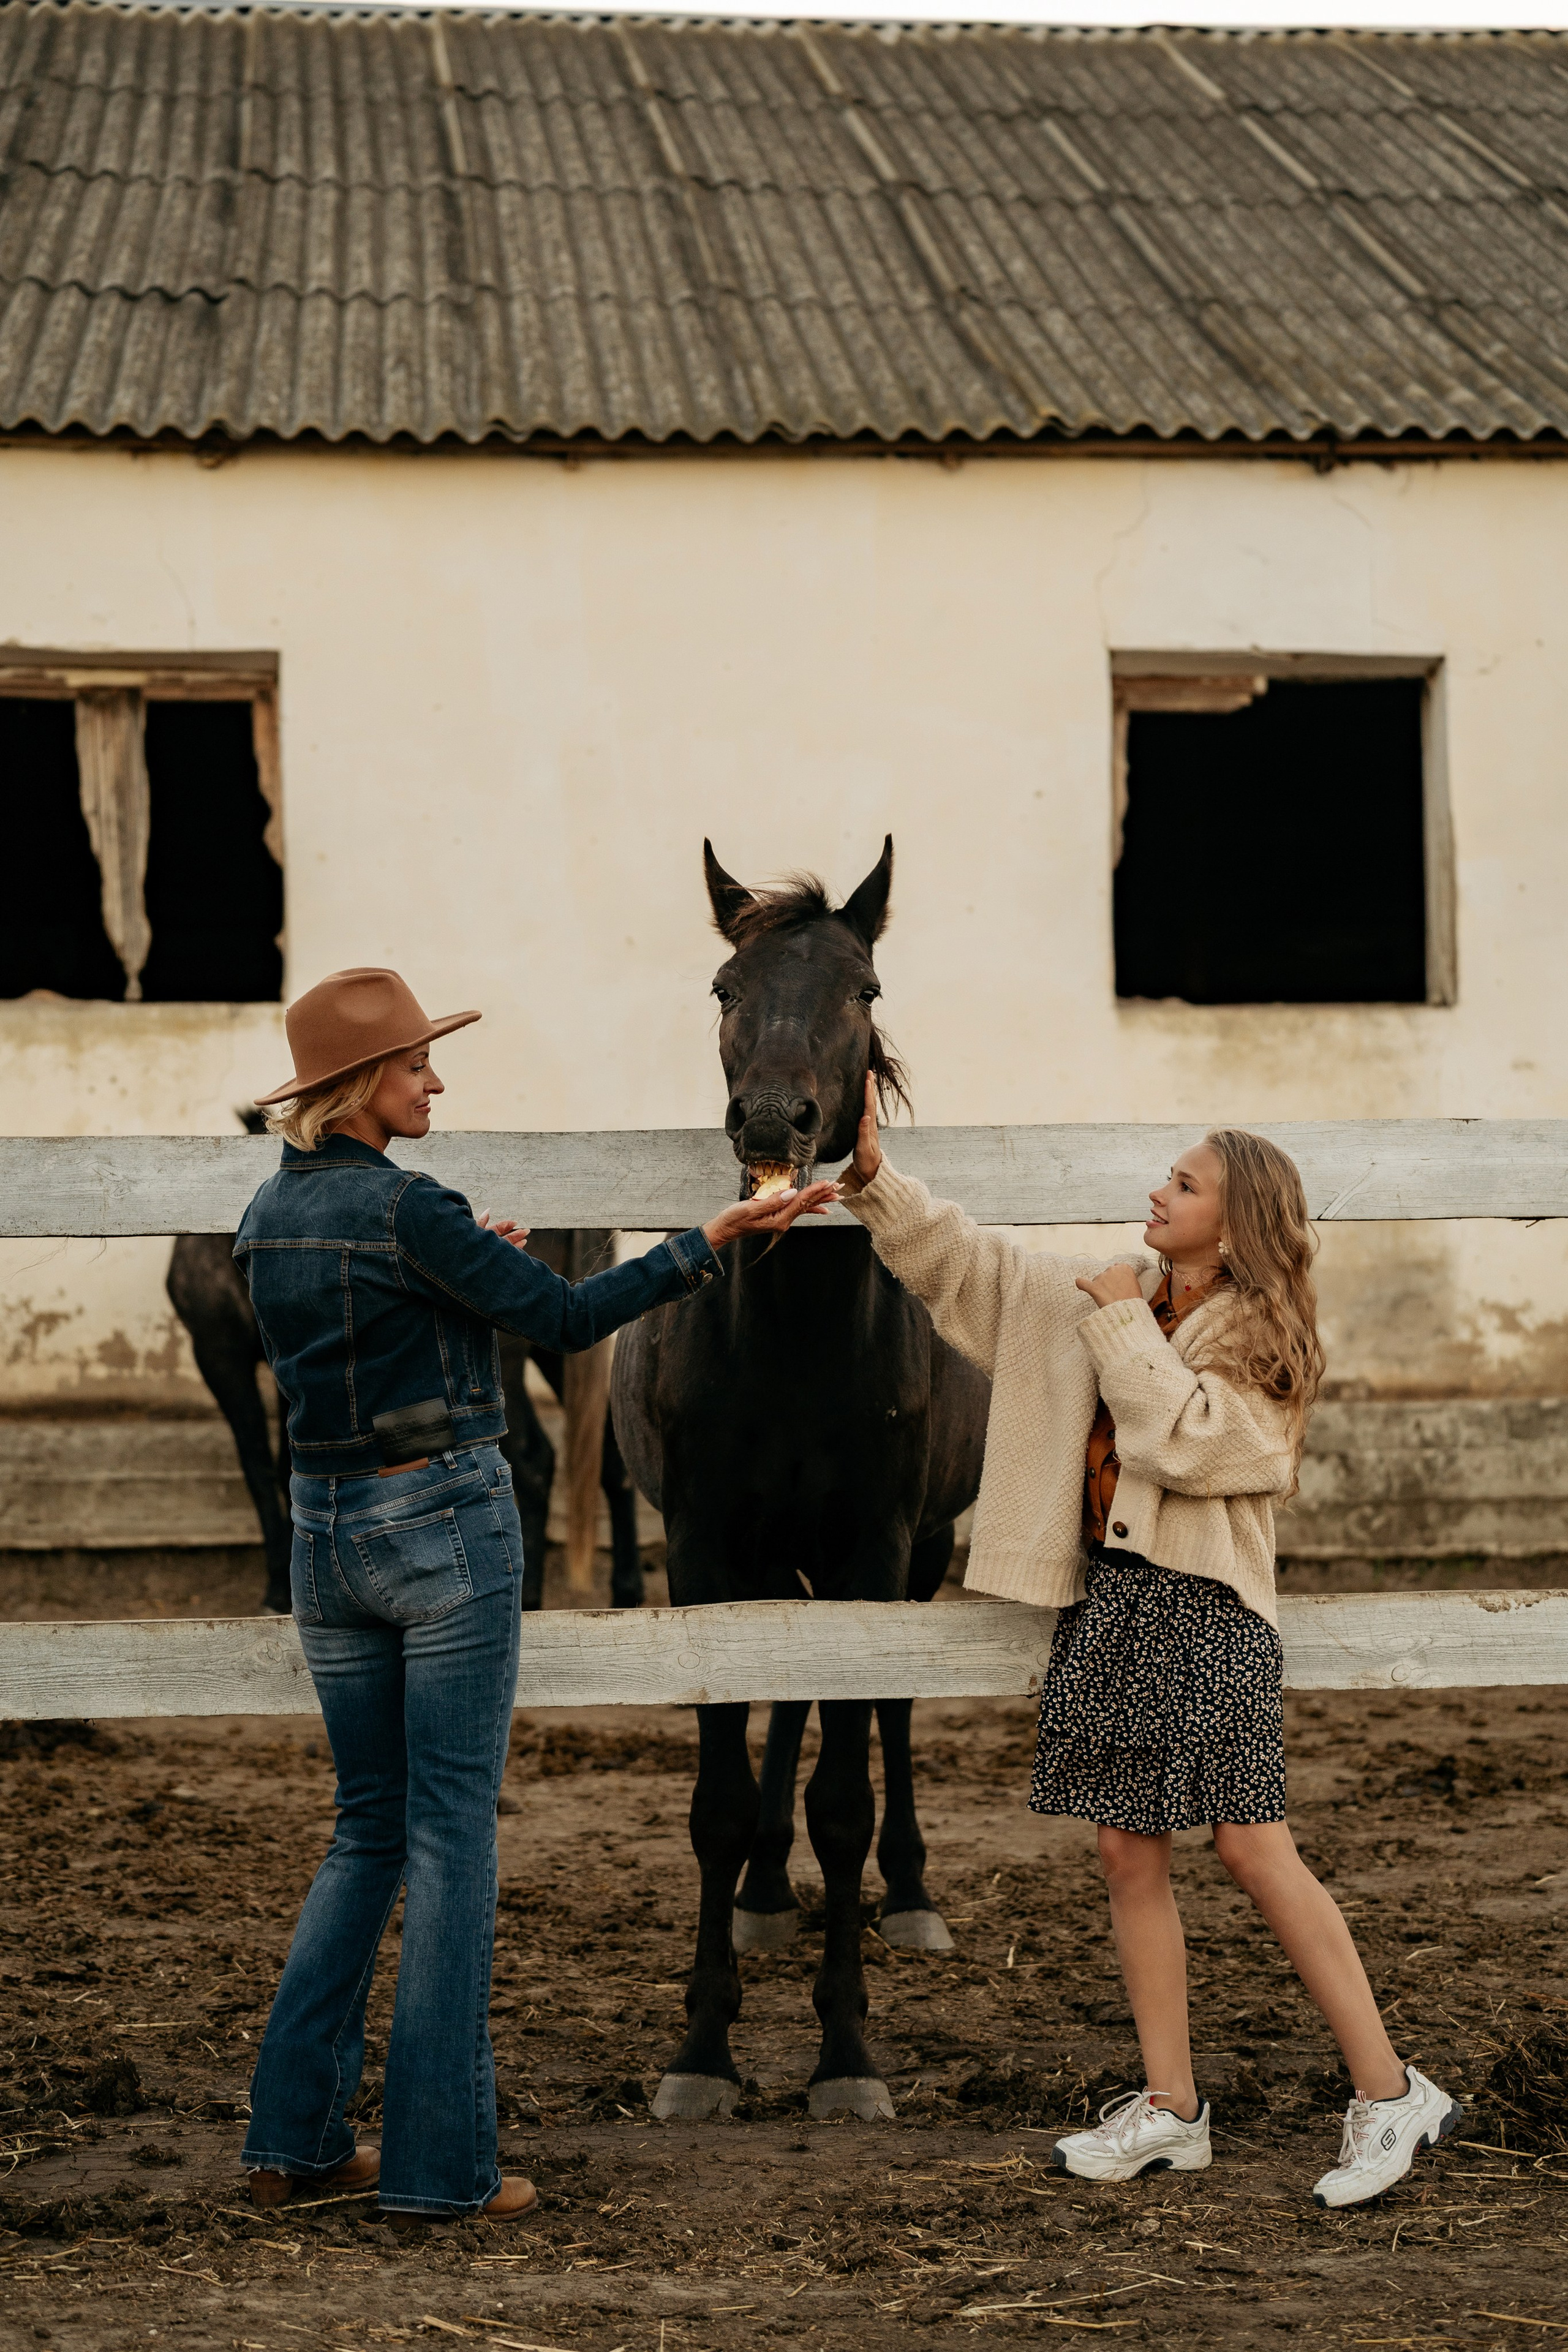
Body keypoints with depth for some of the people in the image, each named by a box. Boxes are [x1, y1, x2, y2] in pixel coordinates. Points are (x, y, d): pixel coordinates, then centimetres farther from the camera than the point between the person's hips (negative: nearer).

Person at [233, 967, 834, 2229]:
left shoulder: (269, 1215, 8)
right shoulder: (406, 1208, -16)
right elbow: (567, 1317, -14)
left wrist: (473, 1261, 17)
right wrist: (709, 1242, -10)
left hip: (328, 1528, 7)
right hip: (443, 1520, -7)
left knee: (368, 1828, 16)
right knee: (452, 1834, -1)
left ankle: (294, 2135, 16)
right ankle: (435, 2161, 2)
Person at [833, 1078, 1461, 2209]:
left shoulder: (1261, 1335, -4)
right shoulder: (1108, 1295, 14)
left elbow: (1184, 1440, -20)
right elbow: (959, 1260, 17)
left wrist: (1123, 1325, -10)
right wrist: (876, 1174, 6)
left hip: (1206, 1604, -7)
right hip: (1109, 1595, 7)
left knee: (1255, 1850, -11)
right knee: (1130, 1853, 6)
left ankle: (1389, 2092, -4)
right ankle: (1171, 2108, 13)